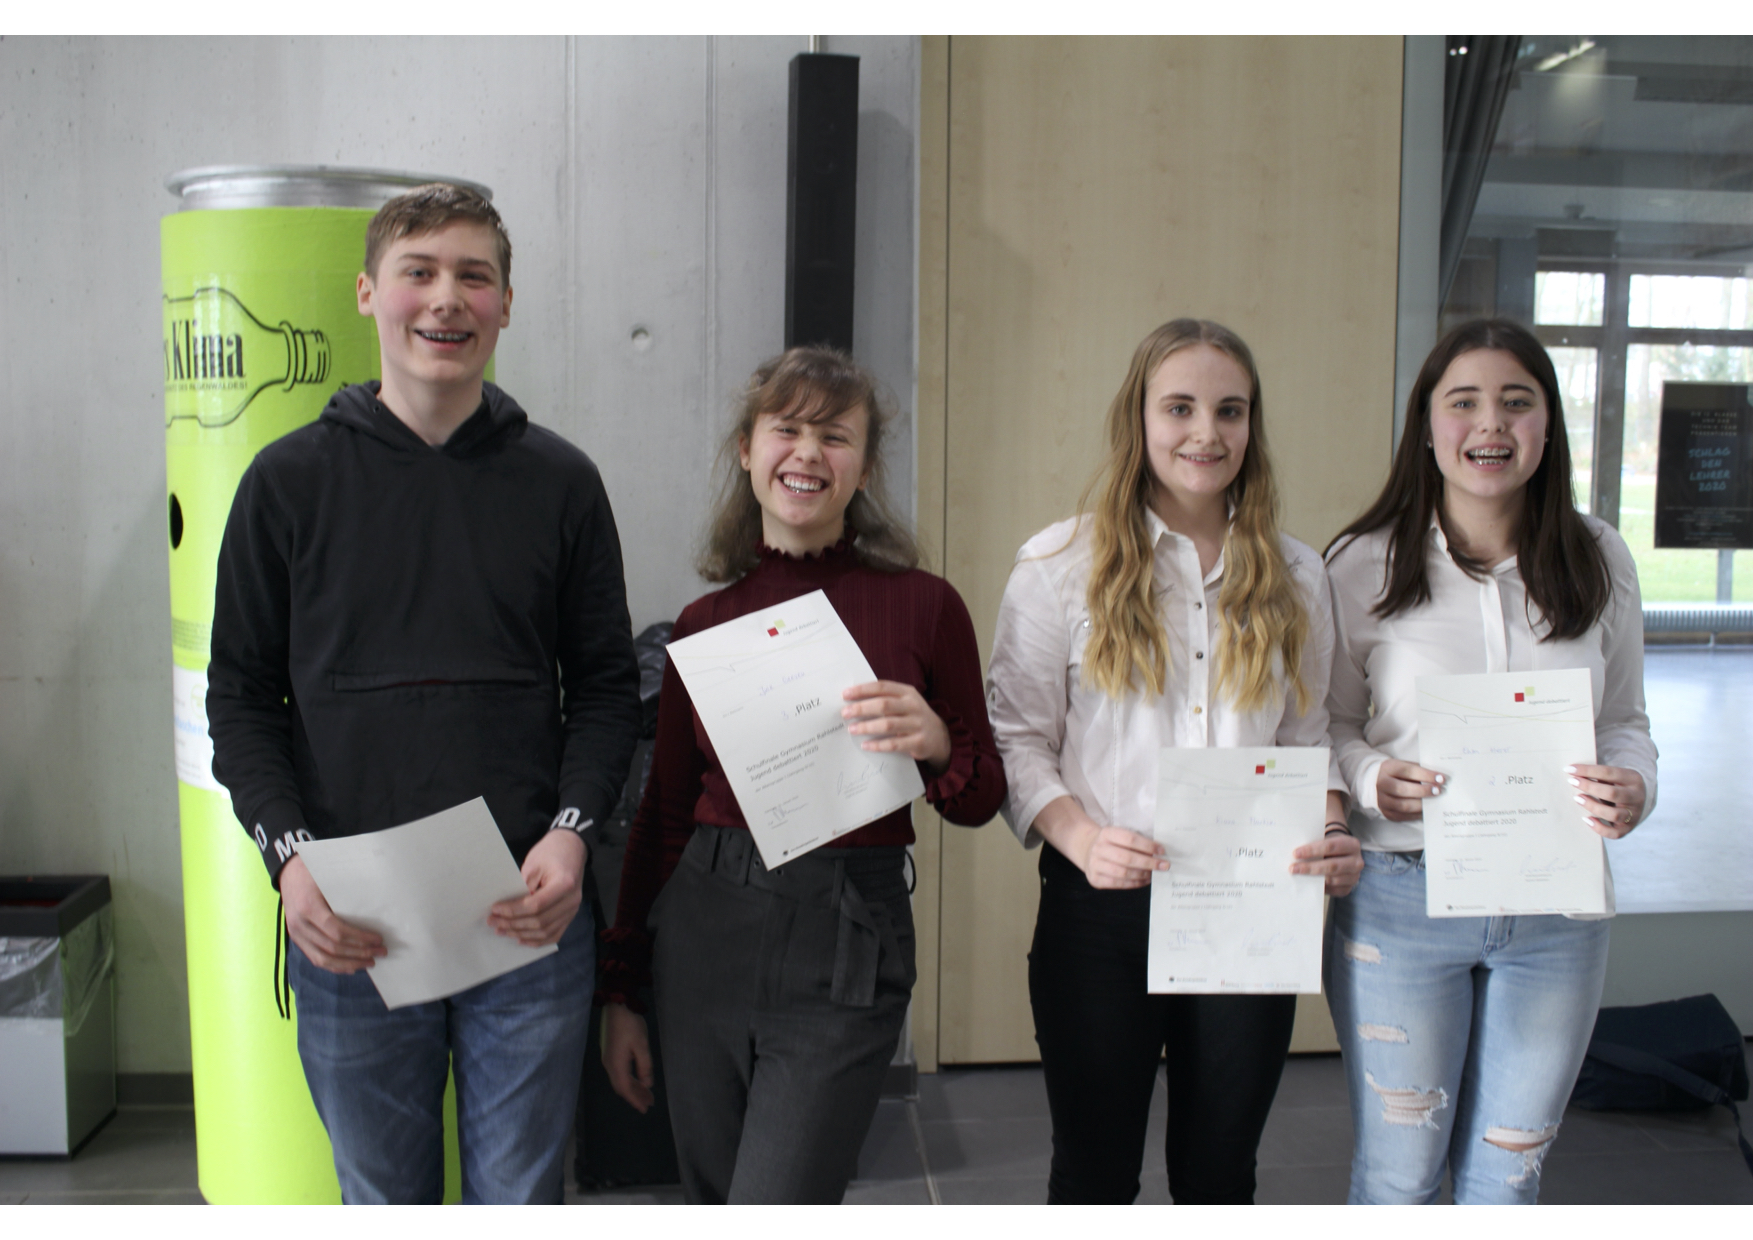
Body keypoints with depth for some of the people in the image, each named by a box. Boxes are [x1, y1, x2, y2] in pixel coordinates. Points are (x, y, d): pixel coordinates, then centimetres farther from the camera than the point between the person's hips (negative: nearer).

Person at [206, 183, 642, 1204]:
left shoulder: (560, 480, 3)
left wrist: (572, 831, -10)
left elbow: (605, 685, 6)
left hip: (530, 920, 0)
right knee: (383, 1201, 15)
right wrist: (288, 854, -10)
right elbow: (243, 696, 5)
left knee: (522, 1200, 12)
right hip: (346, 929, 0)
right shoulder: (292, 480, 2)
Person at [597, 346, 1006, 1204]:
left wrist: (935, 745, -18)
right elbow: (662, 815, 10)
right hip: (703, 931, 3)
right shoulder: (703, 624, 5)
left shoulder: (923, 606, -3)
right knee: (714, 1200, 15)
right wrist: (621, 991, 12)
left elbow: (980, 804, 5)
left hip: (845, 947, -3)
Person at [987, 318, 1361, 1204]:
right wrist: (1081, 839, -20)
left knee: (1221, 1175, 17)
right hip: (1099, 910, -3)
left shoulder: (1294, 576, 9)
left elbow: (1307, 740, 13)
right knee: (1095, 1173, 12)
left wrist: (1331, 836, -7)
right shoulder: (1060, 564, -2)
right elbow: (1018, 738, -3)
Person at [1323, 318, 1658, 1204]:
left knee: (1508, 1174, 17)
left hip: (1558, 907, 3)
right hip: (1402, 900, -2)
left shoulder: (1599, 560, 1)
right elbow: (1329, 724, 2)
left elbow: (1625, 721, 10)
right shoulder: (1362, 565, -7)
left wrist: (1635, 786, -12)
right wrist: (1372, 780, -19)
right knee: (1398, 1174, 10)